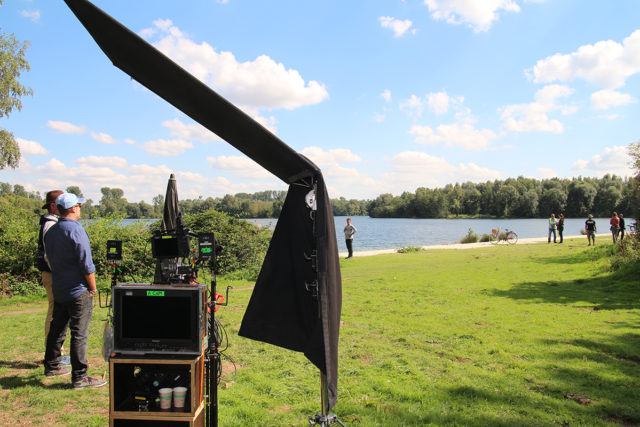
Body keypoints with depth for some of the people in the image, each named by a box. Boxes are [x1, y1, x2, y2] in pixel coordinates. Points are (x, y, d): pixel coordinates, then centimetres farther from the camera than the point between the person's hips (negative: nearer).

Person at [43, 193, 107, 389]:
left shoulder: (50, 231, 10)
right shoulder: (75, 229, -17)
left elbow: (50, 260, 17)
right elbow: (86, 264, -18)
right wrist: (93, 288, -8)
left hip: (58, 290, 9)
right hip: (78, 291, -8)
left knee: (56, 329, 20)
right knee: (79, 334, -4)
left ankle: (51, 366, 33)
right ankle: (79, 377, -1)